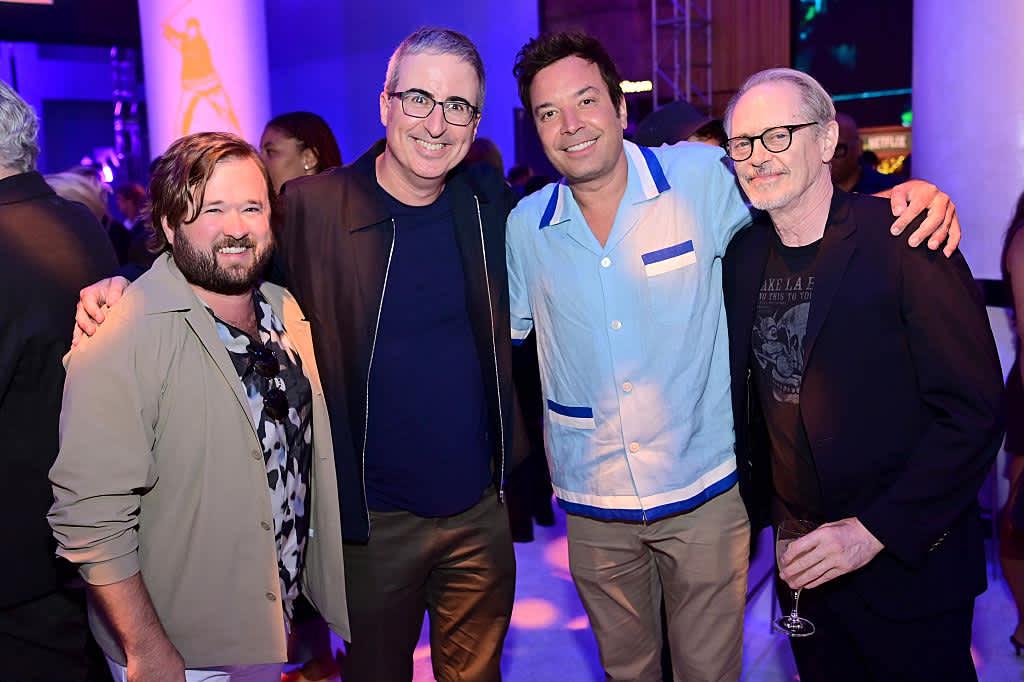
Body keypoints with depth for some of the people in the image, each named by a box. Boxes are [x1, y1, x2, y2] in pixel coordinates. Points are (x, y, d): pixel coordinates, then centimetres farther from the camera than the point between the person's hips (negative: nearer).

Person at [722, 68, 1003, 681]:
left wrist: (875, 531, -20)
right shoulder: (744, 257, 1)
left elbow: (974, 412, -17)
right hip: (801, 561, 5)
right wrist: (766, 506, 7)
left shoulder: (901, 239, -15)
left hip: (906, 563, -4)